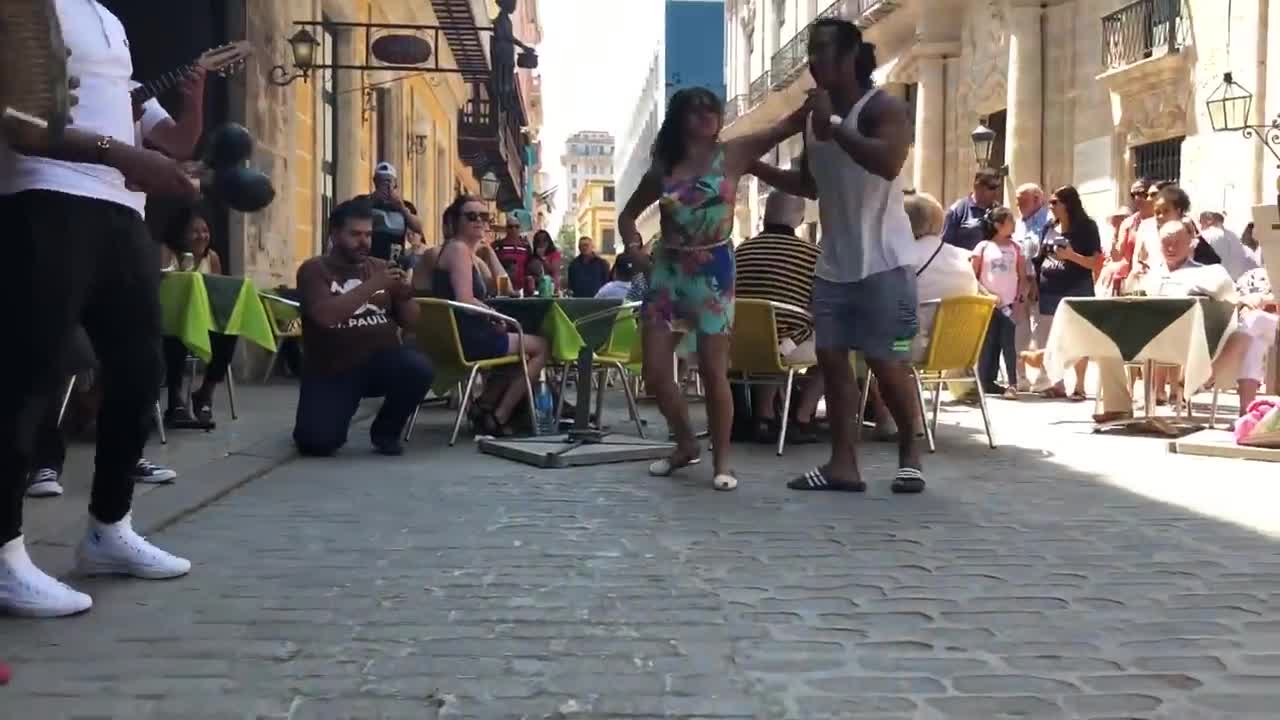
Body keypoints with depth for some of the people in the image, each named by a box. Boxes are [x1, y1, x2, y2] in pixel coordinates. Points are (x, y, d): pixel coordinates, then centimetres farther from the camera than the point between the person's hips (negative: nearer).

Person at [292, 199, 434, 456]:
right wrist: (372, 286, -27)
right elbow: (325, 316, -23)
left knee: (418, 367, -29)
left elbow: (410, 322, 7)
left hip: (381, 362, 3)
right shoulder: (314, 270, -4)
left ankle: (385, 430, -1)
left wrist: (405, 293, -14)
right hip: (331, 371, -3)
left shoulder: (381, 267, 6)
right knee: (317, 443, -21)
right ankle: (334, 423, 19)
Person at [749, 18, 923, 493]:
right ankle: (843, 463, 6)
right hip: (834, 263, 7)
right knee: (830, 357, 2)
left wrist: (834, 125, -24)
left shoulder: (884, 108, -10)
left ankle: (910, 453, 15)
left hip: (883, 261, -7)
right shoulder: (812, 116, 13)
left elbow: (889, 163, -30)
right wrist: (756, 167, 12)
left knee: (887, 363, -4)